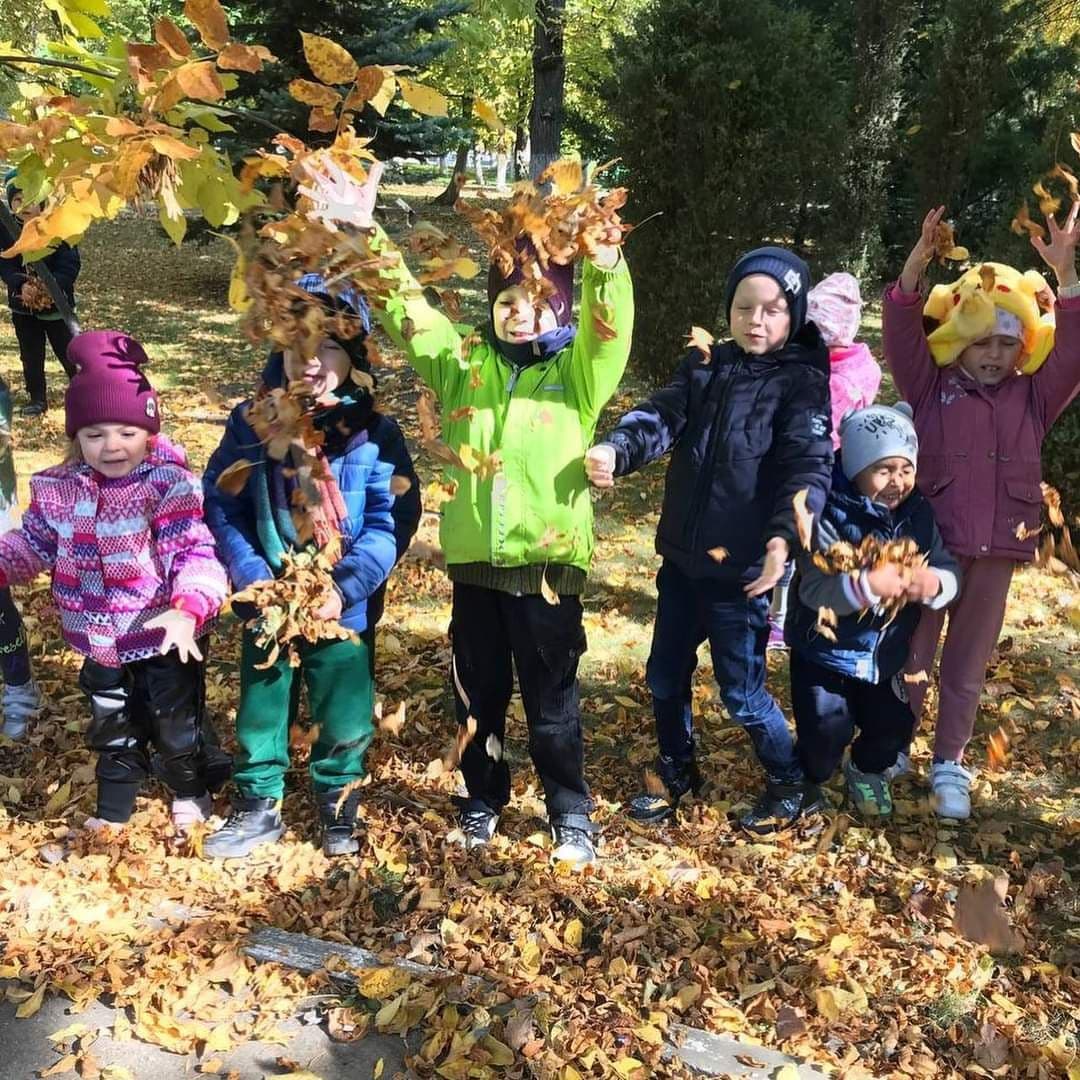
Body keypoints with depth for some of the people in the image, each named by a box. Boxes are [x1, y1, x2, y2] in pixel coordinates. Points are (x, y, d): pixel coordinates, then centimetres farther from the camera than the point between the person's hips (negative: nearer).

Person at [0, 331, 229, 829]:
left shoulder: (171, 485, -22)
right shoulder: (57, 489, -5)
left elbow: (195, 553, -29)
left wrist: (188, 609, -45)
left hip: (164, 637, -4)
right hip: (101, 639, 5)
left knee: (176, 721, 15)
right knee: (112, 724, 23)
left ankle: (190, 791, 43)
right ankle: (113, 805, 45)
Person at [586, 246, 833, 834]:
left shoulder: (801, 383, -8)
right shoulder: (704, 366, 6)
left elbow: (809, 466, -20)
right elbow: (661, 416, -9)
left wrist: (785, 536, -37)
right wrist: (617, 450, -31)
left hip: (741, 566, -5)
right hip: (682, 557, 6)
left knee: (742, 692, 5)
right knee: (665, 676, 16)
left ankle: (793, 785, 28)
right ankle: (677, 774, 39)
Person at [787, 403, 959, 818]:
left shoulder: (919, 514, -3)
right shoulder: (830, 515, -23)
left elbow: (950, 572, -7)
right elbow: (815, 590, -32)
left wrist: (934, 583, -31)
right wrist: (867, 584, -49)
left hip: (883, 655, 5)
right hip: (824, 650, -5)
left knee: (894, 729, 8)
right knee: (827, 734, -9)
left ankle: (867, 771, 43)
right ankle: (804, 780, 26)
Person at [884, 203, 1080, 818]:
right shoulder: (932, 388, 1)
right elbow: (903, 336, -10)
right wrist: (916, 266, -24)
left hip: (998, 549, 2)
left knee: (968, 664, 13)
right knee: (911, 653, 11)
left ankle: (950, 766, 26)